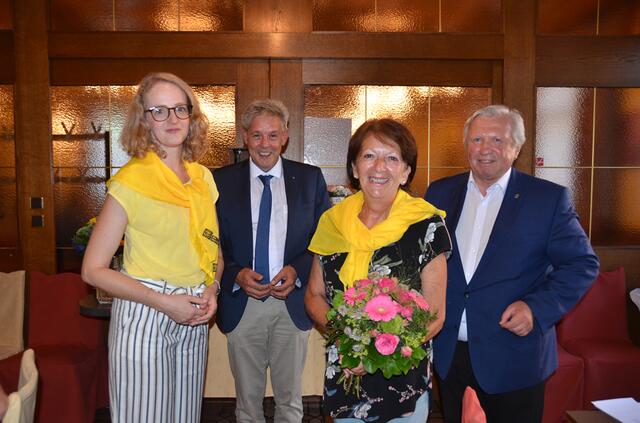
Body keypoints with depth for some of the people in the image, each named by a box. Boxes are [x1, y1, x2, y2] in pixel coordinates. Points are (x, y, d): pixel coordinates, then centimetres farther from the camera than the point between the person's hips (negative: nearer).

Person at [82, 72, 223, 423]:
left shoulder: (203, 177, 5)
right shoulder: (131, 179, -11)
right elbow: (93, 269, -10)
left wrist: (211, 292, -3)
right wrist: (164, 302, -16)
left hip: (195, 319, 5)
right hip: (143, 318, -5)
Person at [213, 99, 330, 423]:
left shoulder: (310, 178, 1)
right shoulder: (222, 181, 1)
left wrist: (297, 270, -13)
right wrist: (236, 274, -14)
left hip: (293, 302, 0)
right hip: (241, 304, 0)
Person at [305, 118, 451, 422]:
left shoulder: (426, 225, -12)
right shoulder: (333, 222, -3)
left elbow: (435, 315, -8)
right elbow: (314, 296, 6)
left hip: (403, 382, -3)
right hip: (341, 380, 3)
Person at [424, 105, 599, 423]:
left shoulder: (549, 198, -5)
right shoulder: (440, 193, 4)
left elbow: (583, 263, -4)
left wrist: (537, 307, -16)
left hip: (514, 360, -3)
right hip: (449, 356, 3)